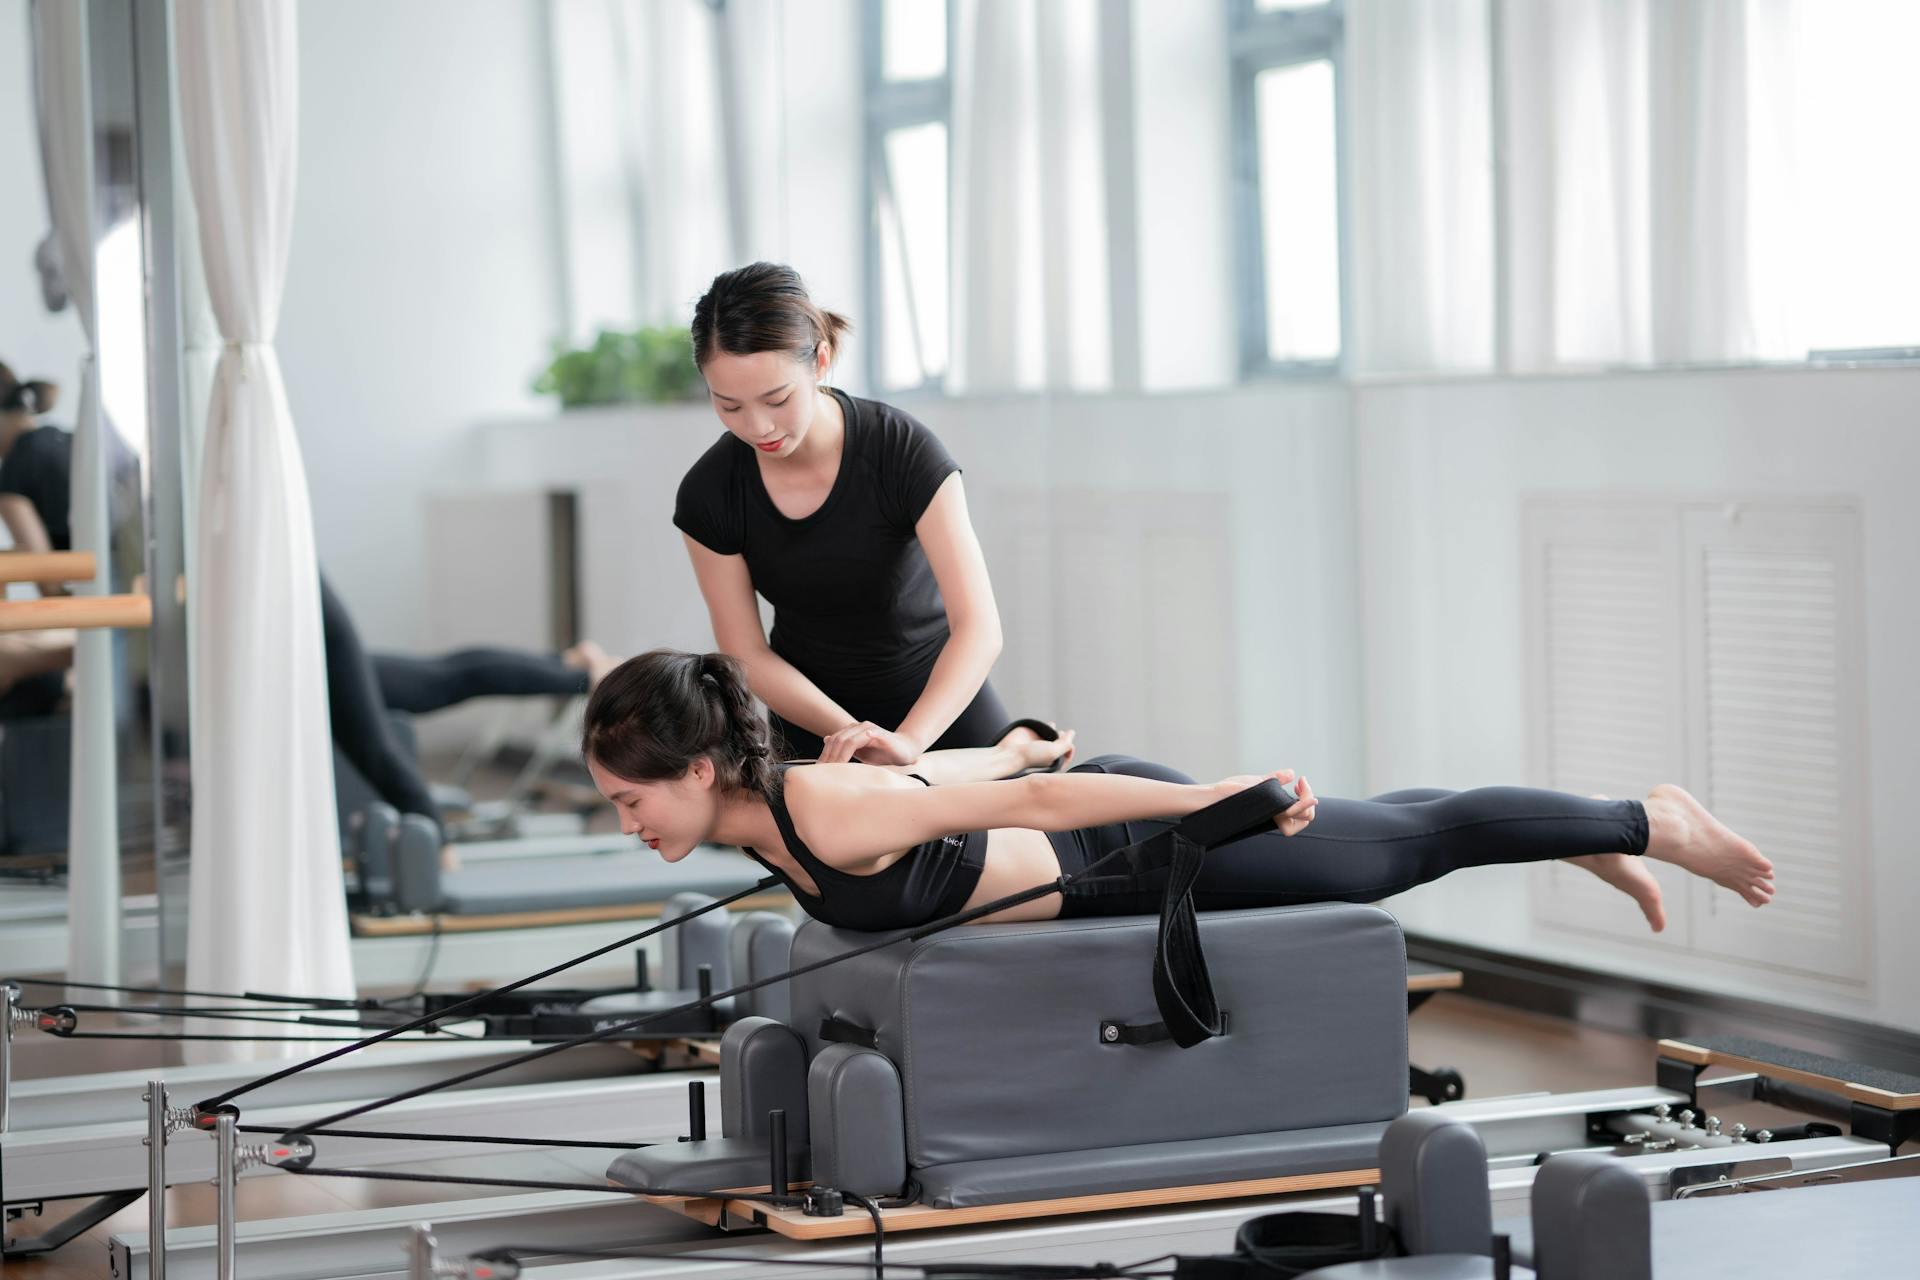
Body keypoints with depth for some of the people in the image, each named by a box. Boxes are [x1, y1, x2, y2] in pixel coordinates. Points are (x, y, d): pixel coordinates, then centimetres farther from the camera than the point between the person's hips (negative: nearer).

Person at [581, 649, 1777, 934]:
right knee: (1396, 842, 27)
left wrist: (1213, 792, -32)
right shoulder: (758, 810, -7)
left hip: (1151, 840, -7)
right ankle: (1590, 846, 47)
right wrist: (1022, 744, 24)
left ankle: (1649, 820, 32)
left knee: (1414, 845, 13)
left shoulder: (826, 816, -33)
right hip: (1103, 839, 7)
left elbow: (1032, 803, -33)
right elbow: (942, 769, 9)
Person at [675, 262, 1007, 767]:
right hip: (813, 729, 2)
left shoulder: (905, 453, -24)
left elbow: (979, 627, -30)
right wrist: (850, 734, -26)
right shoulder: (709, 494, -16)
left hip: (938, 705, -2)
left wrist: (906, 739, -45)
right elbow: (748, 655, -10)